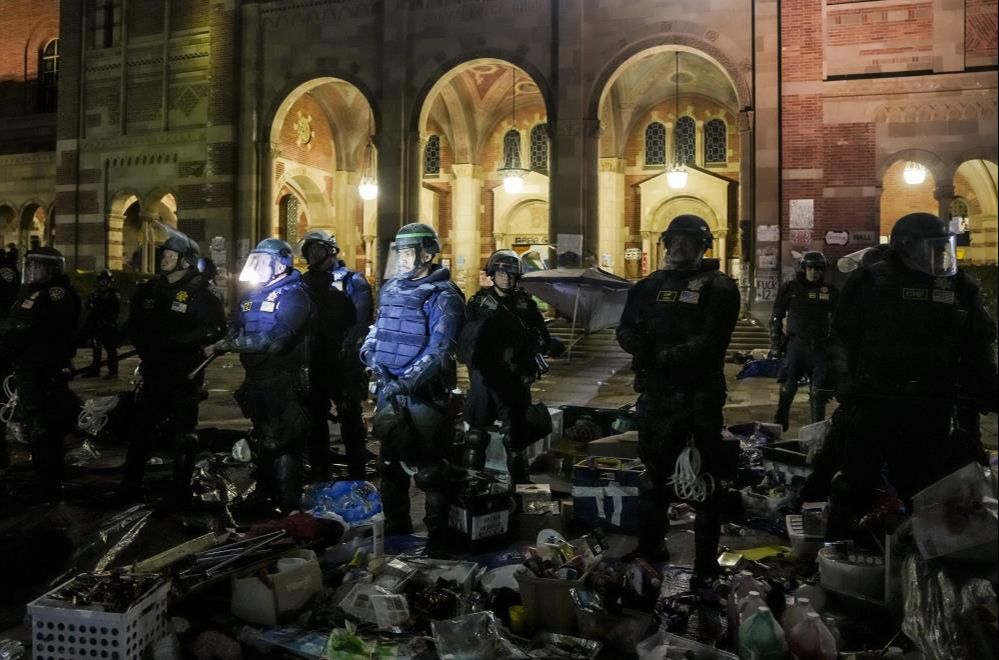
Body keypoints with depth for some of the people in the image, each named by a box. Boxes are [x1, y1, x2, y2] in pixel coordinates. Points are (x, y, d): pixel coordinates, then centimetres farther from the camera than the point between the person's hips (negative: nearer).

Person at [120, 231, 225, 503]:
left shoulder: (200, 292, -9)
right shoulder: (149, 289, 10)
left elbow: (215, 327, -19)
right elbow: (133, 323, 20)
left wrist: (178, 340, -23)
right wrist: (142, 342, 1)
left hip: (185, 373, -5)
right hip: (153, 370, 5)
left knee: (183, 434, 4)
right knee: (142, 429, 11)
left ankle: (180, 488, 14)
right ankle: (131, 485, 21)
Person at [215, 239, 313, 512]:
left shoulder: (293, 296, -13)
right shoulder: (252, 294, 13)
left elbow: (275, 339, -25)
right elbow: (236, 328, 16)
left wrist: (234, 344, -22)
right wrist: (227, 341, -7)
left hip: (284, 382, -8)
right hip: (256, 379, 9)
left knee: (282, 444, -7)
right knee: (263, 440, 21)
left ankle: (287, 508, 2)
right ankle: (265, 497, 36)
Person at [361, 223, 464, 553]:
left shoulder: (442, 296, -12)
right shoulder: (390, 289, 12)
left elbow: (439, 349, -20)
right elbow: (378, 329, 22)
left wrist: (407, 382, -25)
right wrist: (371, 355, 2)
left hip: (424, 394, -8)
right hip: (388, 390, 8)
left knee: (429, 466, -1)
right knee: (390, 460, 18)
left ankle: (438, 533, 12)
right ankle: (396, 523, 34)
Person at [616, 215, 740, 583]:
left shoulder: (719, 288, -4)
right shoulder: (650, 286, 13)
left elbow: (709, 342, -16)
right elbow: (626, 330, 7)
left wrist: (664, 357, -22)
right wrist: (640, 346, -15)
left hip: (700, 396, -5)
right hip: (655, 394, 6)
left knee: (704, 480, 1)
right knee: (654, 471, 18)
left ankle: (706, 563, 12)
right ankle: (650, 547, 35)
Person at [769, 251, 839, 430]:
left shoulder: (831, 292, 7)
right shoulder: (789, 288, 3)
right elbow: (776, 317, 7)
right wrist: (775, 342, 3)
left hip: (820, 346, 1)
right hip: (795, 344, -1)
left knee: (819, 390, 4)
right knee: (788, 387, 1)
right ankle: (780, 421, 17)